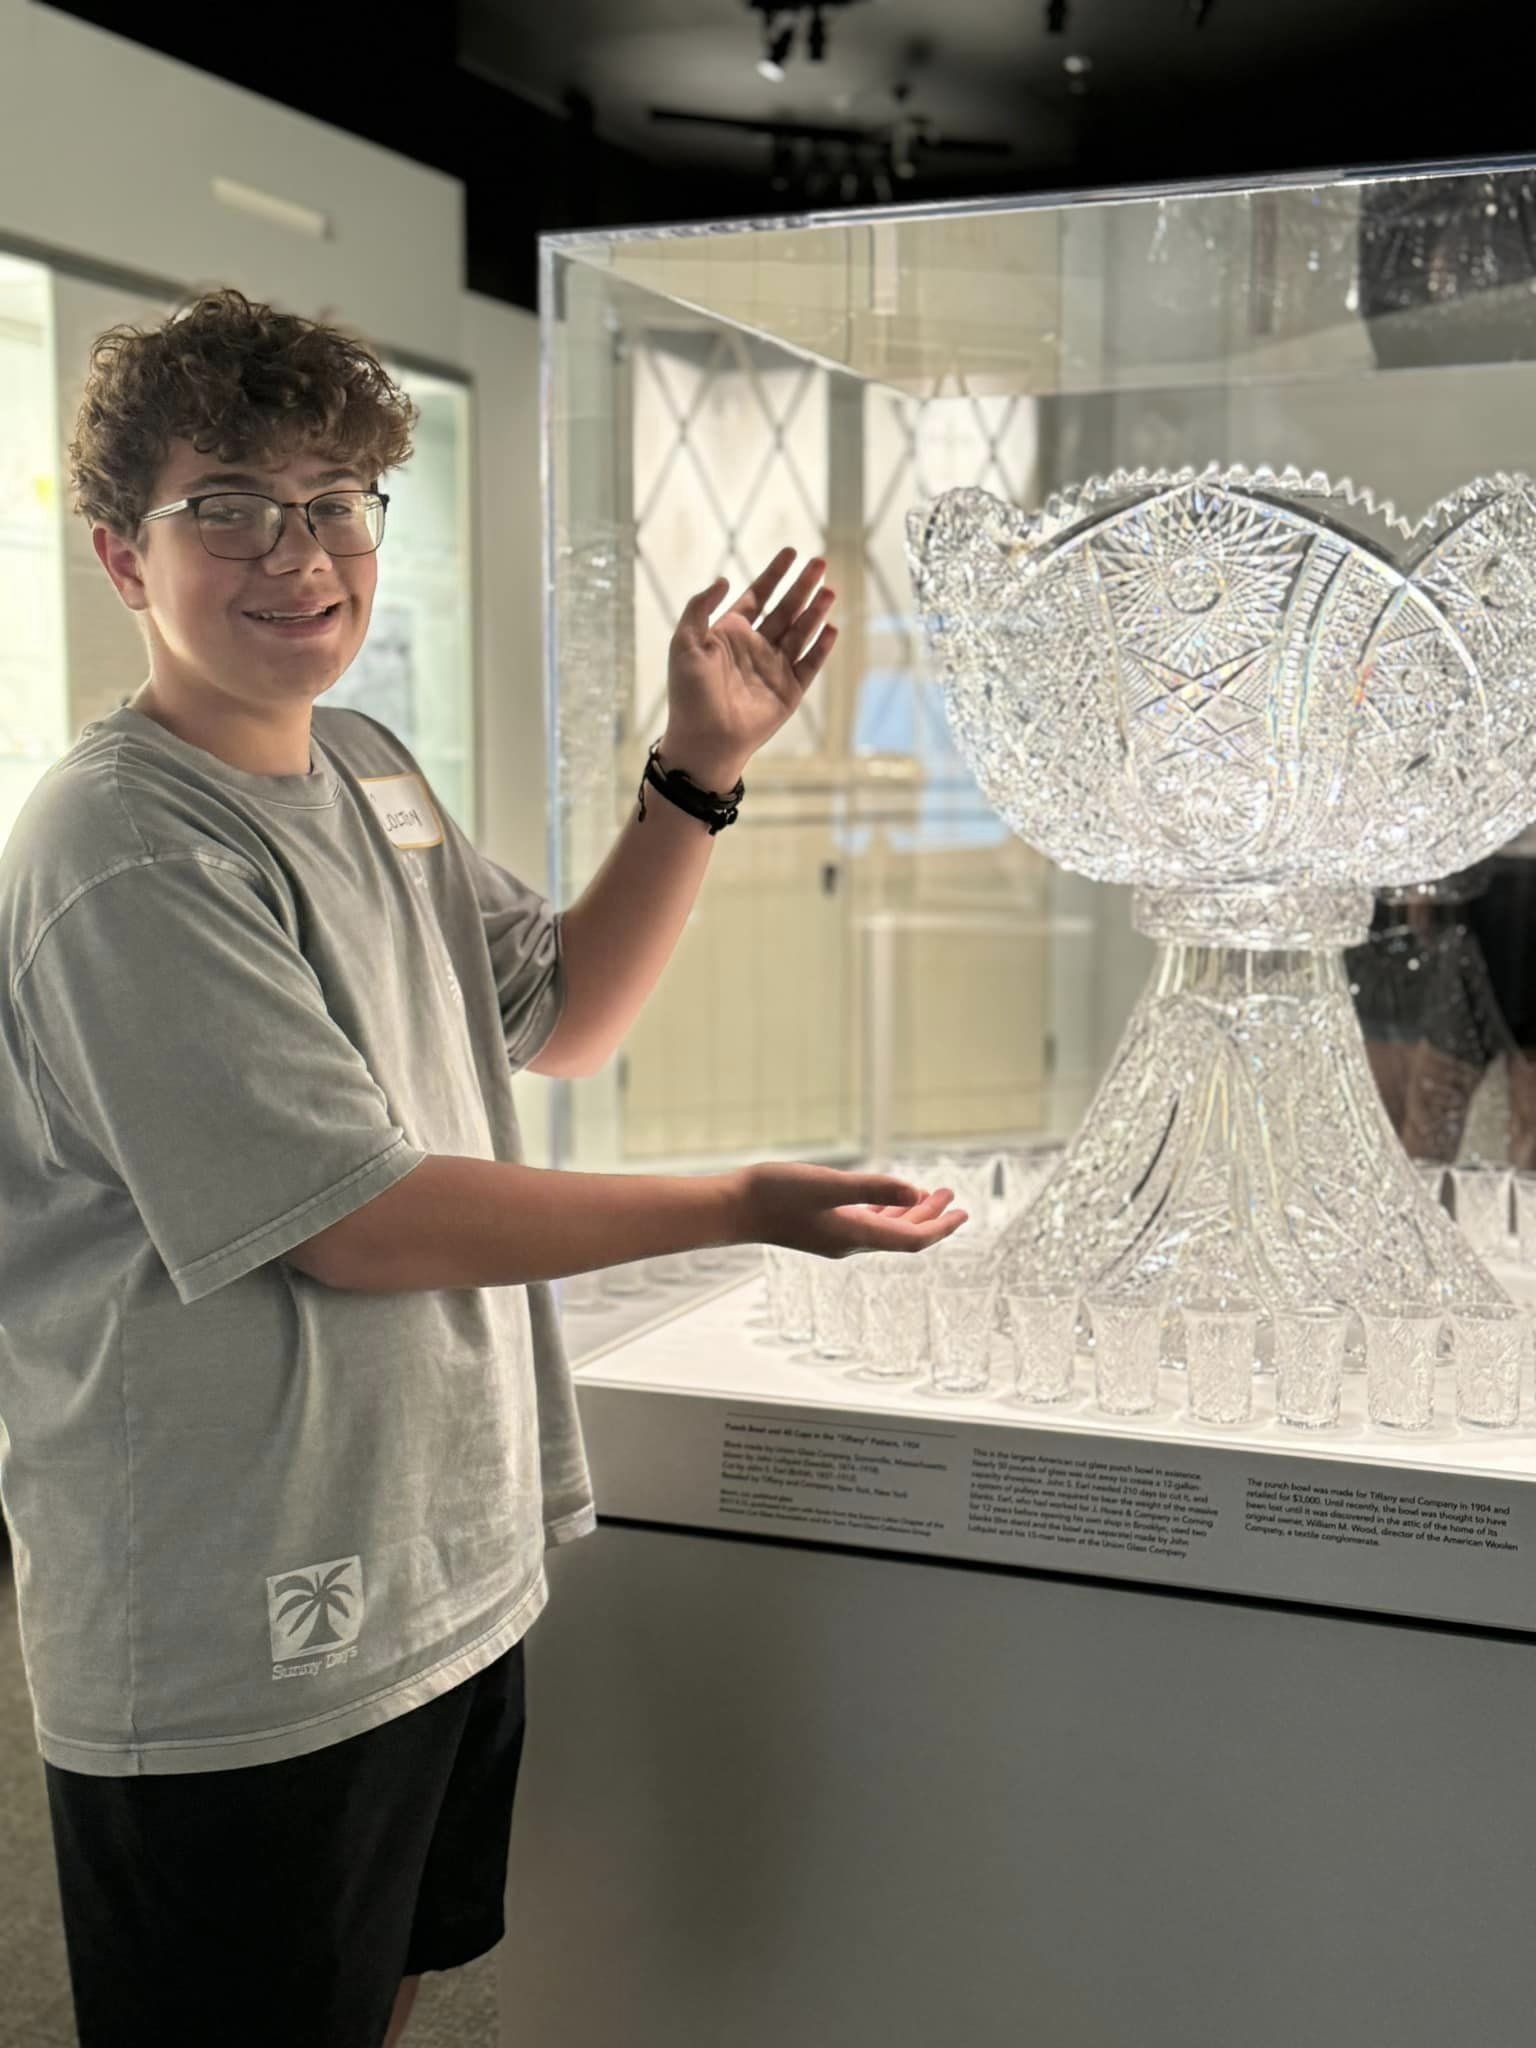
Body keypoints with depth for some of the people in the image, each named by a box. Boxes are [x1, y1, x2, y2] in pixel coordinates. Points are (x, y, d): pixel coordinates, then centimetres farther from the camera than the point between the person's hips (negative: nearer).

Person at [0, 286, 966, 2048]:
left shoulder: (370, 770, 8)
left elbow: (562, 1016, 16)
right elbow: (352, 1221, -22)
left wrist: (701, 769, 5)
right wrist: (744, 1209, -19)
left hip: (449, 1577, 9)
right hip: (239, 1659, -8)